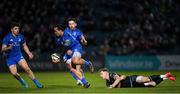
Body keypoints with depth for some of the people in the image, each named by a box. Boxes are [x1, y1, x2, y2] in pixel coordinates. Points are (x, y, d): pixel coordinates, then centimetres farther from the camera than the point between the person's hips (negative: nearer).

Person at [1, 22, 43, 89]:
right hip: (10, 58, -2)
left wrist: (29, 53, 4)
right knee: (14, 73, -13)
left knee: (26, 68, -17)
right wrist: (9, 48, -34)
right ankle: (22, 82, 20)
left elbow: (24, 46, 16)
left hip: (18, 55, 2)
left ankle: (36, 83, -9)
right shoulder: (7, 38, -14)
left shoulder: (21, 37, -2)